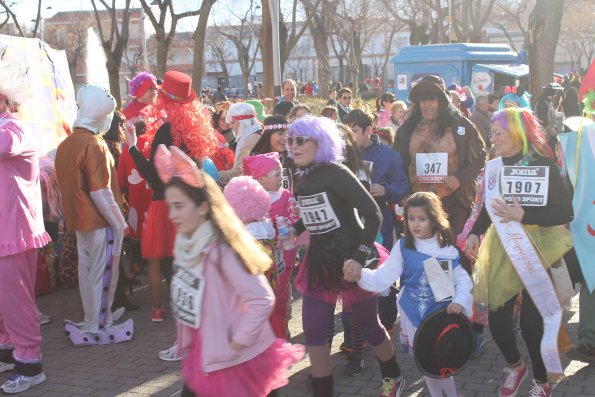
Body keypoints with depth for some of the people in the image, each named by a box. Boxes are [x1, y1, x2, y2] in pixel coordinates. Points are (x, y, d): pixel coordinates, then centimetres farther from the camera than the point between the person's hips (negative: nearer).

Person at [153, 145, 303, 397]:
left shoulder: (220, 250, -23)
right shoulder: (184, 243, 0)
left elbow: (262, 299, -24)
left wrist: (237, 344, -19)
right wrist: (188, 344, 10)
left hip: (235, 360, -7)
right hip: (203, 356, 7)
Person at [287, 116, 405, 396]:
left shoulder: (336, 174, -16)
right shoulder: (302, 180, 5)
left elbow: (373, 214, -18)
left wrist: (360, 257, -24)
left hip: (350, 260, -7)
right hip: (319, 261, 7)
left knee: (369, 324, 8)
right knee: (312, 330, 4)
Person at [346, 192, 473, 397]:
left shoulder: (447, 249, -7)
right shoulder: (403, 247, -7)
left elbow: (462, 279, -2)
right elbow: (384, 276, -11)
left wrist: (460, 300, -19)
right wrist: (361, 274, -27)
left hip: (441, 315, -1)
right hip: (413, 316, 1)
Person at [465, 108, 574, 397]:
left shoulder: (542, 164, -11)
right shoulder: (493, 167, 5)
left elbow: (564, 213, -16)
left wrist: (523, 215, -24)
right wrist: (474, 233, 5)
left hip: (535, 252, -4)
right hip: (500, 251, 5)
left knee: (531, 320, -3)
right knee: (496, 317, 2)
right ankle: (514, 365, 33)